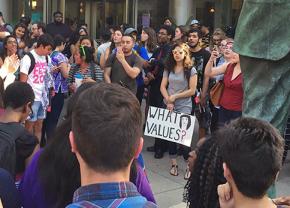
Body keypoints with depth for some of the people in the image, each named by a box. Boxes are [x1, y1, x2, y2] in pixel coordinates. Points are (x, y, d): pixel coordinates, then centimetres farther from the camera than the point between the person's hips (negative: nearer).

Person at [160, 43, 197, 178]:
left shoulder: (191, 70, -4)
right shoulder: (168, 69, 9)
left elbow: (192, 90, -8)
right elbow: (163, 87, 5)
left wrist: (175, 96, -9)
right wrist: (168, 100, -10)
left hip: (184, 107, -4)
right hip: (169, 106, 4)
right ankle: (174, 164, 16)